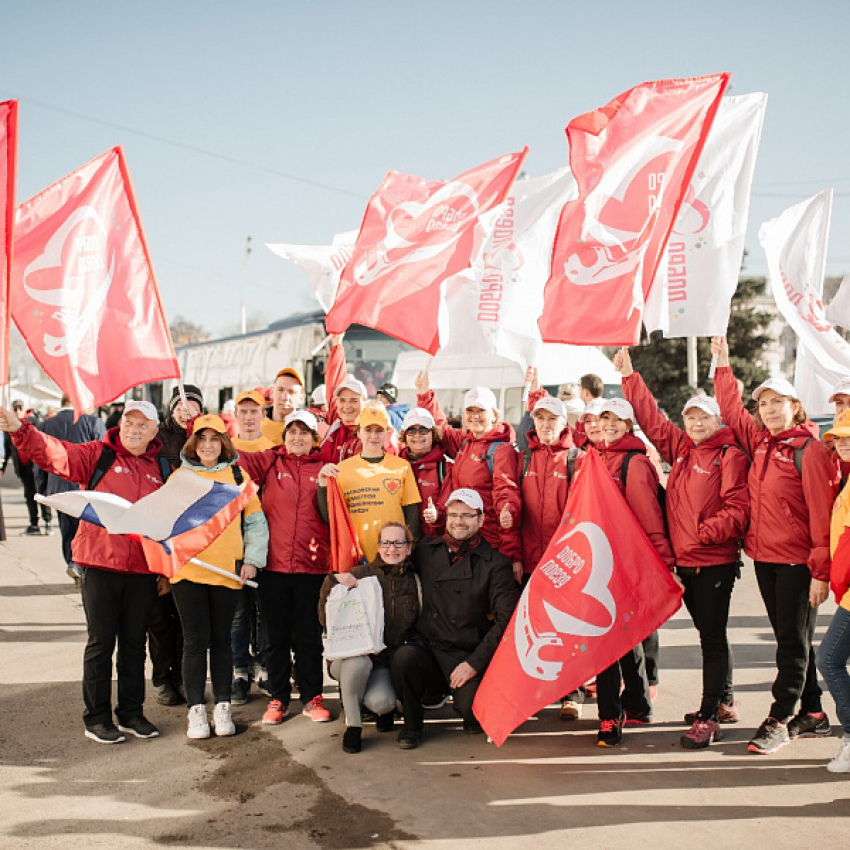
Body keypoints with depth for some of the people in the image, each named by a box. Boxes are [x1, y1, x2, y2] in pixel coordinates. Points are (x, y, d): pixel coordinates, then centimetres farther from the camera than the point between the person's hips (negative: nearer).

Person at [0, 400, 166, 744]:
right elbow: (54, 453, -12)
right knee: (101, 643, 4)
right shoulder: (97, 455, 1)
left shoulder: (162, 469, 9)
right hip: (100, 566, -3)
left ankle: (132, 713, 24)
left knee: (135, 644, 12)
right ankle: (96, 718, 15)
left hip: (143, 572, 3)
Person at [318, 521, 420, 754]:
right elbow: (326, 619, -5)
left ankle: (385, 708, 13)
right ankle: (352, 726, -11)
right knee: (358, 662, -36)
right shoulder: (360, 575, -3)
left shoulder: (414, 582, 5)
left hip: (388, 659, 1)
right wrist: (333, 582, -18)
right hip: (352, 654, -1)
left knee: (381, 702, -28)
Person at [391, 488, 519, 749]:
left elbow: (505, 620, -7)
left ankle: (473, 717, 17)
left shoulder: (495, 564, 0)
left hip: (467, 655, -2)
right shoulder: (425, 549, 9)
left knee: (472, 710, -25)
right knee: (403, 657, -31)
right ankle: (412, 724, -2)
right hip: (426, 646, 2)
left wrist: (474, 664, -13)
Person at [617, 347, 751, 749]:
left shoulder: (730, 456, -8)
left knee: (713, 636, -3)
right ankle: (724, 703, 31)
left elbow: (738, 508, -14)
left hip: (716, 561, -7)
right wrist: (629, 375, 17)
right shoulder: (680, 448, 11)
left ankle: (708, 719, 1)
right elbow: (651, 418, 17)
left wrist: (705, 532, -22)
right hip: (684, 560, 7)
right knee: (709, 635, 17)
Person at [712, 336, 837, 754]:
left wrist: (821, 570, -18)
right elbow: (732, 411, 24)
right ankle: (812, 715, 24)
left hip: (798, 562, -7)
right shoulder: (760, 442, 8)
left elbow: (821, 513, -15)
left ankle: (779, 719, 8)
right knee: (789, 638, 13)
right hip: (764, 557, 7)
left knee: (794, 641, 1)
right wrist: (723, 364, 22)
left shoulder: (810, 449, -11)